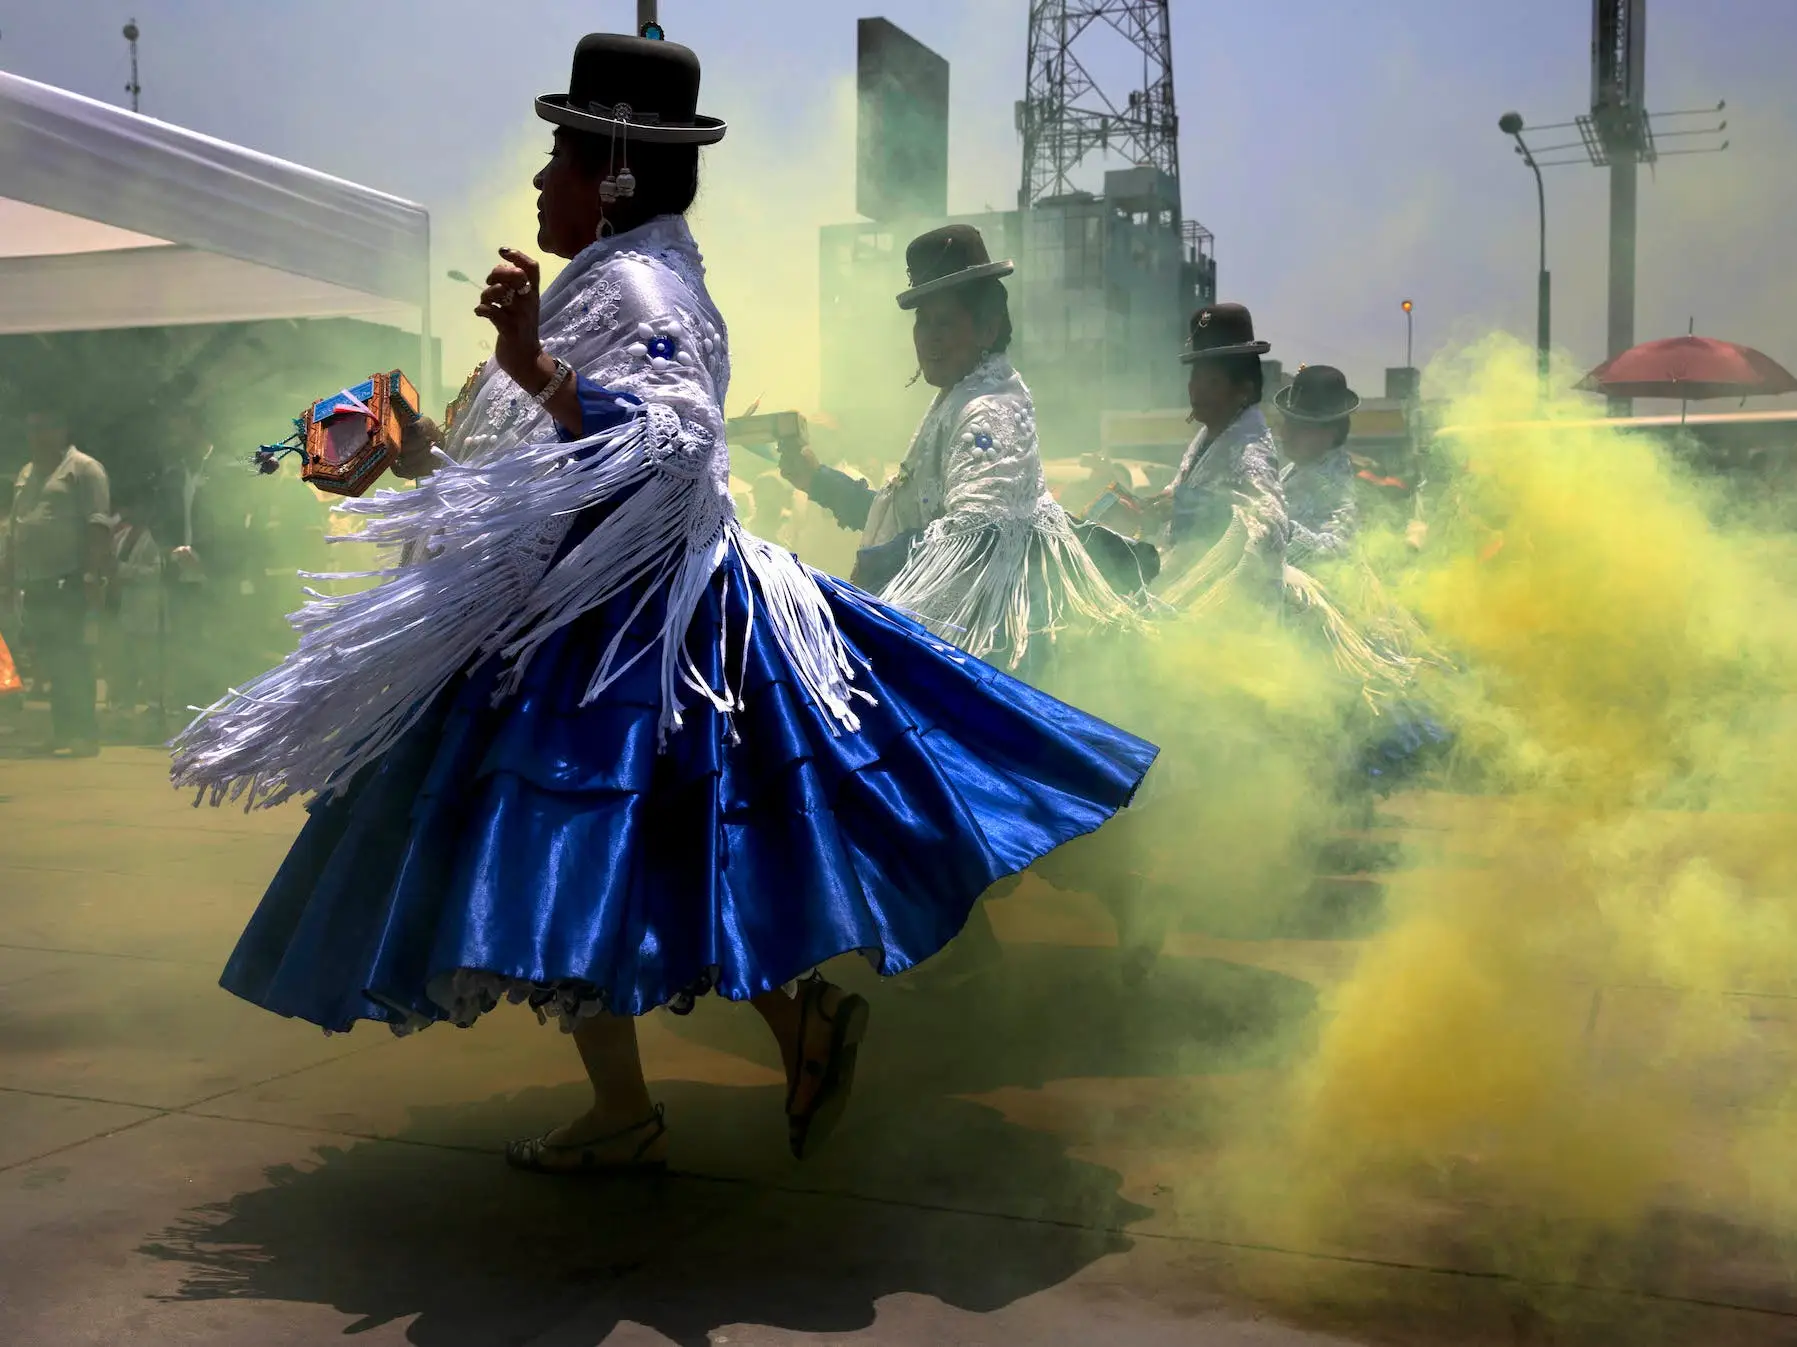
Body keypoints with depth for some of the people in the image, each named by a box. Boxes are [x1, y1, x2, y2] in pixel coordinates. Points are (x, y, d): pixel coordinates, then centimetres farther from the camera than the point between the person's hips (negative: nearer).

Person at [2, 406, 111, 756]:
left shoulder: (83, 468, -3)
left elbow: (98, 525, -12)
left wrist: (93, 576, -20)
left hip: (70, 583, -8)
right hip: (35, 584, 8)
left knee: (72, 661, -10)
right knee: (50, 662, 8)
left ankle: (84, 736, -7)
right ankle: (62, 734, 13)